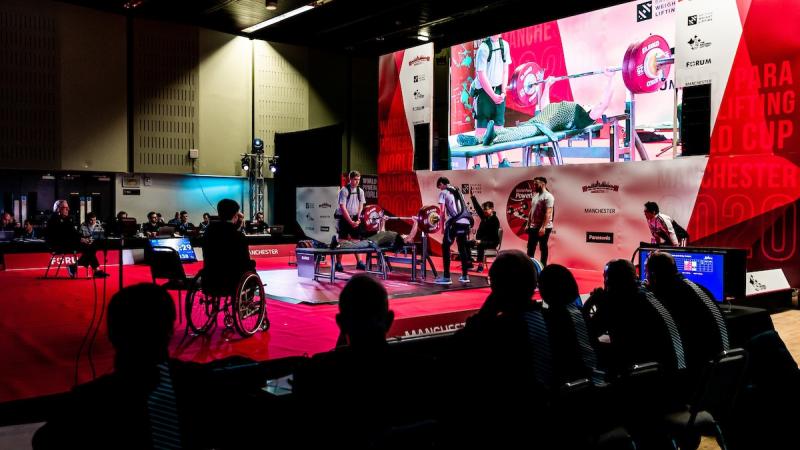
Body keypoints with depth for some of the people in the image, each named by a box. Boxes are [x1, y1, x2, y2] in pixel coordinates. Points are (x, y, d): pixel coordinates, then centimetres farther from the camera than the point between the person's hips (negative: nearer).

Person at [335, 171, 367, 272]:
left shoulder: (360, 191, 5)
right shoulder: (344, 191, -11)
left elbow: (361, 206, 6)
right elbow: (343, 207, -15)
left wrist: (358, 219, -7)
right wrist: (350, 222, -17)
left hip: (355, 218, 5)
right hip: (344, 218, -5)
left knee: (356, 240, 7)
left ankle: (359, 262, 13)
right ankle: (338, 264, 1)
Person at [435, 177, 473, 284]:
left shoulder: (443, 193, 6)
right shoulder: (458, 192, 25)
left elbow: (442, 211, -1)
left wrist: (442, 226, 6)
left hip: (454, 222, -6)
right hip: (465, 222, 6)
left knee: (445, 247, 2)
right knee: (462, 248, 17)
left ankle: (446, 277, -2)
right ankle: (465, 276, 20)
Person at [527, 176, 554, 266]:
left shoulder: (548, 196, -14)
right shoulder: (535, 195, 13)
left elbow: (548, 213, -21)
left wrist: (543, 227, -26)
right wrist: (528, 224, 14)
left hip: (544, 228, -8)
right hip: (533, 227, 8)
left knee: (543, 248, 2)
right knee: (530, 247, 10)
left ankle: (543, 267, 9)